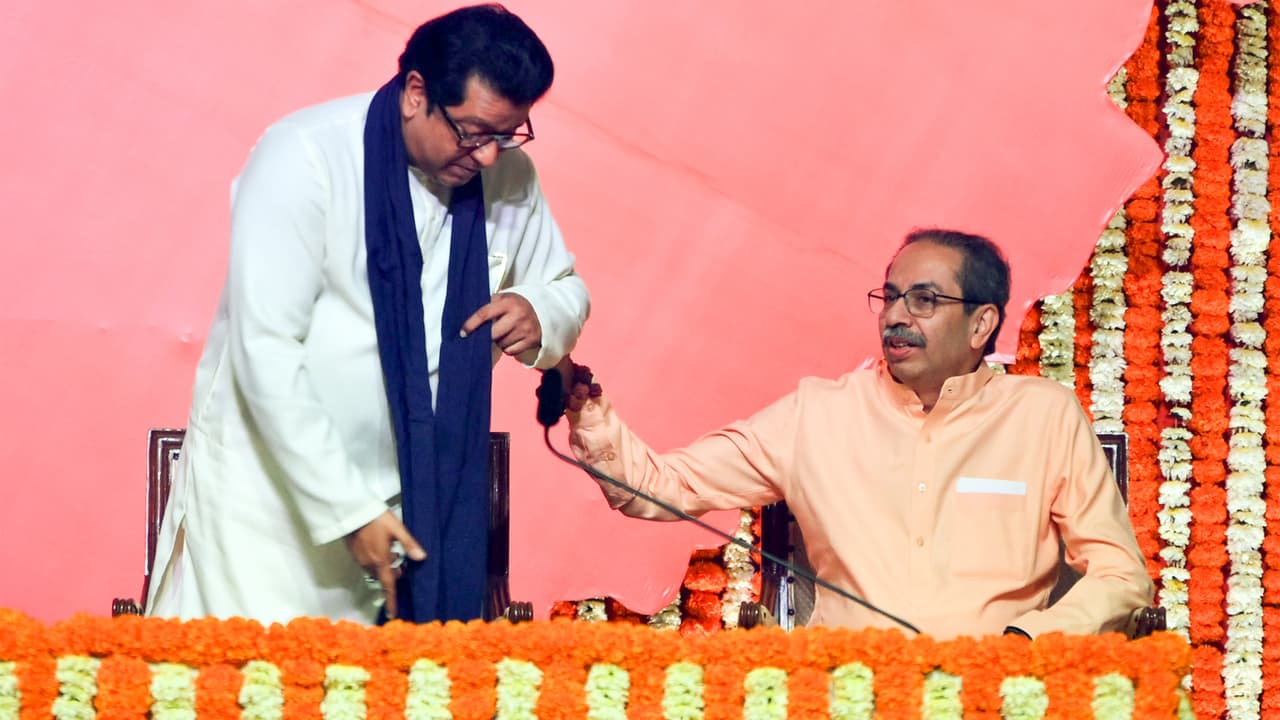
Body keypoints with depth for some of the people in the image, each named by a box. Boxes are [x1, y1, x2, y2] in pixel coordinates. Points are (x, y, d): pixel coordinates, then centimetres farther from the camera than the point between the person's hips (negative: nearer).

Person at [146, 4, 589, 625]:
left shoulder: (508, 175, -1)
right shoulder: (306, 158, -17)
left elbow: (567, 290, 15)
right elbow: (266, 352, -20)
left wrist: (539, 316, -11)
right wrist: (346, 511, -22)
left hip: (413, 496, 4)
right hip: (272, 480, -4)